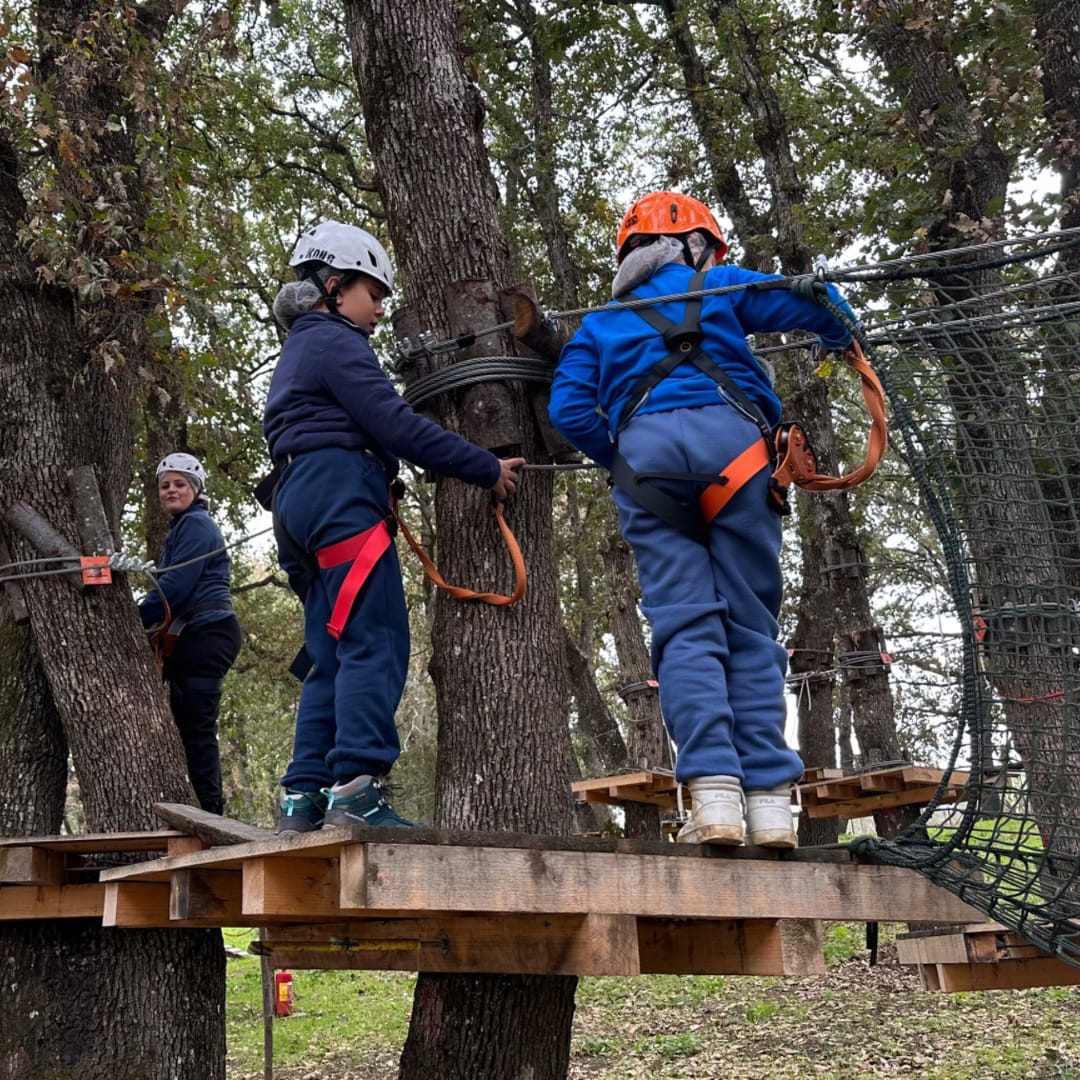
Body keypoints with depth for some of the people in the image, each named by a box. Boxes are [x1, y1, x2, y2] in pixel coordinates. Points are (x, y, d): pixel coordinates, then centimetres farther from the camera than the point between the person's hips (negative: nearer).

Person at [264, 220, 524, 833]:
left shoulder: (298, 351, 30)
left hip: (299, 502, 10)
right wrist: (487, 469, -8)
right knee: (375, 645, -16)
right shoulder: (335, 341, -2)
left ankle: (305, 797, 3)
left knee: (333, 658, 7)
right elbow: (397, 426, -11)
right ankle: (358, 789, -24)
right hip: (340, 492, -10)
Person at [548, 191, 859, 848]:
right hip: (729, 438, -1)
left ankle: (714, 793, -20)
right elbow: (812, 301, 13)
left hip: (643, 450, 1)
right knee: (750, 625, 0)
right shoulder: (719, 287, 24)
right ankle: (769, 799, -7)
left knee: (685, 626, -5)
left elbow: (569, 409, 14)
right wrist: (841, 337, 34)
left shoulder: (600, 323, 29)